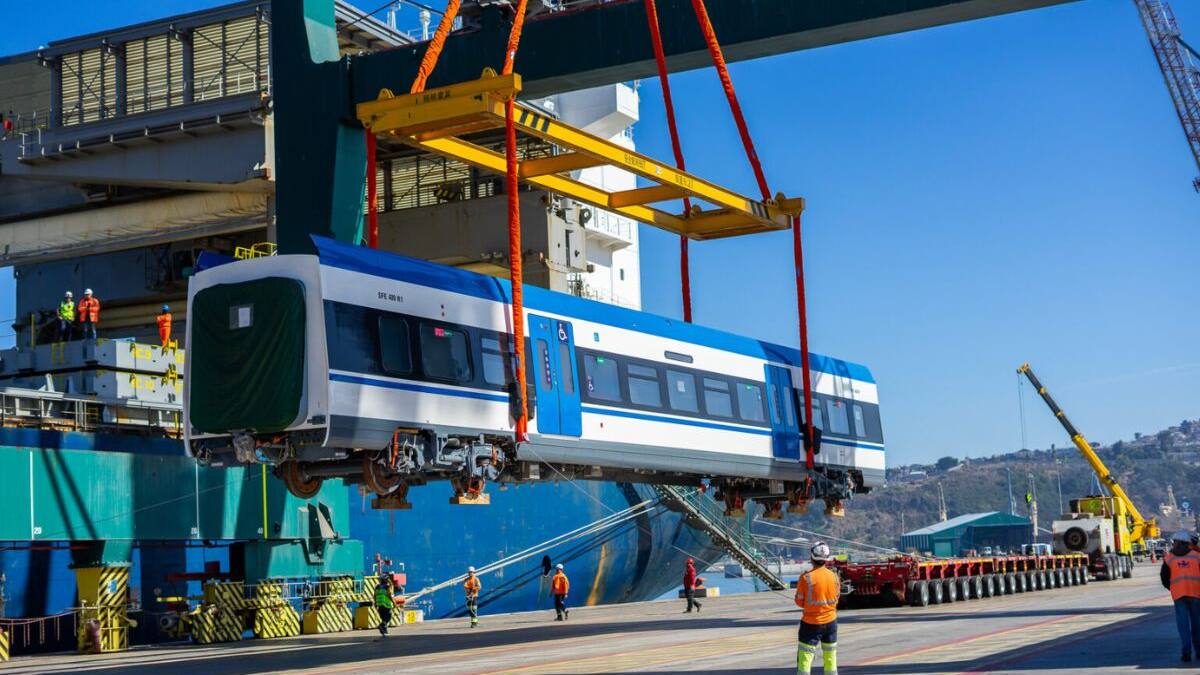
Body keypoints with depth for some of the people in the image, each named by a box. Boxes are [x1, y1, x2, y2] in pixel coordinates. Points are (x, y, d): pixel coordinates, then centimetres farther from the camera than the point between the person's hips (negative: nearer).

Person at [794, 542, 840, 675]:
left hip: (811, 623, -4)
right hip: (830, 621, 4)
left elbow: (799, 602, -7)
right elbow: (835, 600, 7)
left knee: (805, 657, 0)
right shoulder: (834, 577, -4)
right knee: (830, 655, 17)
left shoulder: (806, 578, -16)